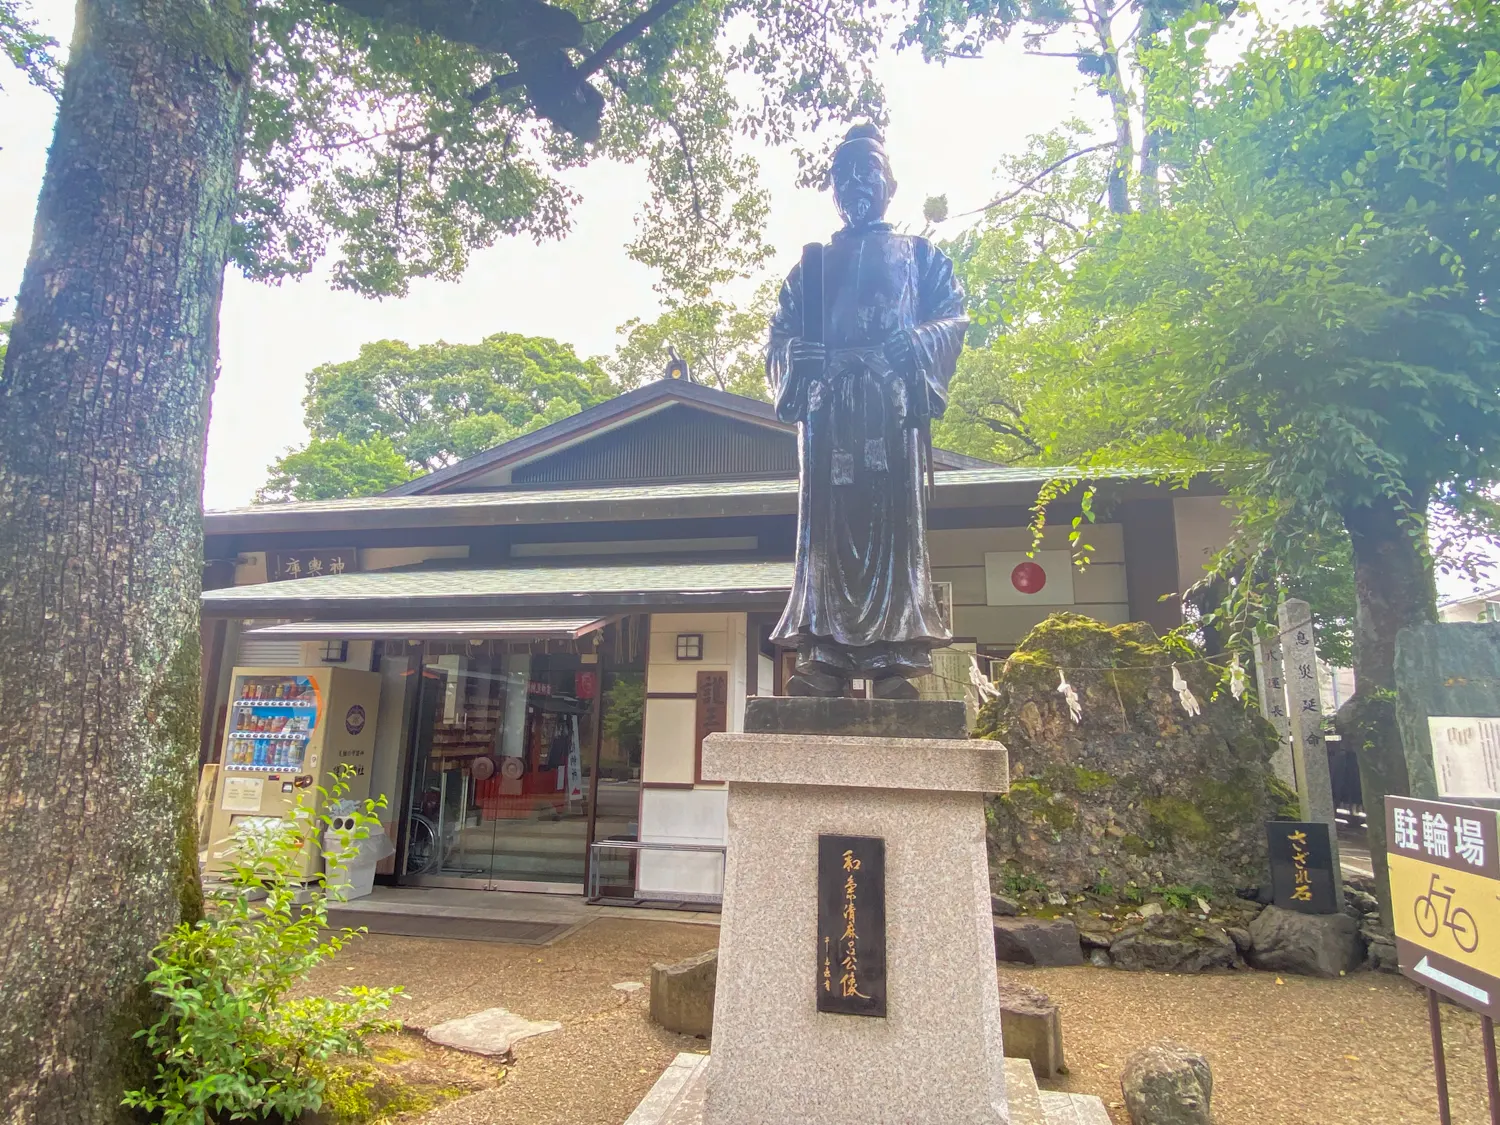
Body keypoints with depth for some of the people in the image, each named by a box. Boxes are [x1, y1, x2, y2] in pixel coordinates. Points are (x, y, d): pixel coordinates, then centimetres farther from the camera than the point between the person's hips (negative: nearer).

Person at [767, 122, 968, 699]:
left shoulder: (920, 254, 24)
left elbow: (954, 319, 9)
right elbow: (780, 334, 16)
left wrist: (906, 346, -12)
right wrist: (804, 355, -8)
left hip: (894, 401, -1)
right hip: (827, 402, 2)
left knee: (895, 518, -11)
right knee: (827, 520, -9)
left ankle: (896, 659, -14)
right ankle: (824, 656, -11)